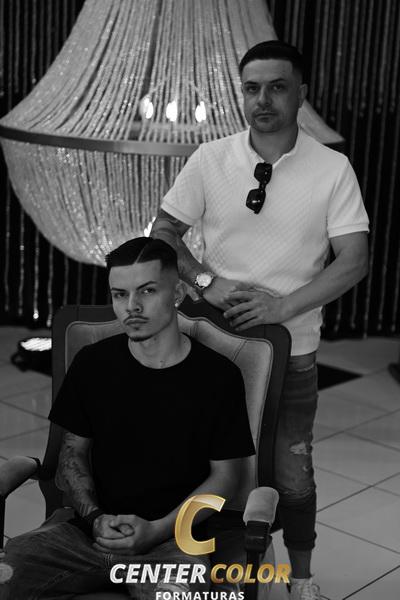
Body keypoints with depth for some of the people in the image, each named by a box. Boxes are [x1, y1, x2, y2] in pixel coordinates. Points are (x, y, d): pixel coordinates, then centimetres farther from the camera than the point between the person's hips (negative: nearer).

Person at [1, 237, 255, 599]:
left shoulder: (218, 376, -3)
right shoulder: (92, 363, 5)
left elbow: (224, 476, 2)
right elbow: (73, 452, 12)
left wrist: (155, 530, -11)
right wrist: (95, 518, -6)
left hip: (171, 538, -3)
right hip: (90, 530, 3)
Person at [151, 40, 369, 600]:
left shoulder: (333, 169, -9)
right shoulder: (209, 159, -4)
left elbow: (354, 260, -11)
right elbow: (164, 230, 2)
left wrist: (284, 306, -21)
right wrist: (207, 282, -14)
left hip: (291, 349, -1)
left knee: (292, 473, 9)